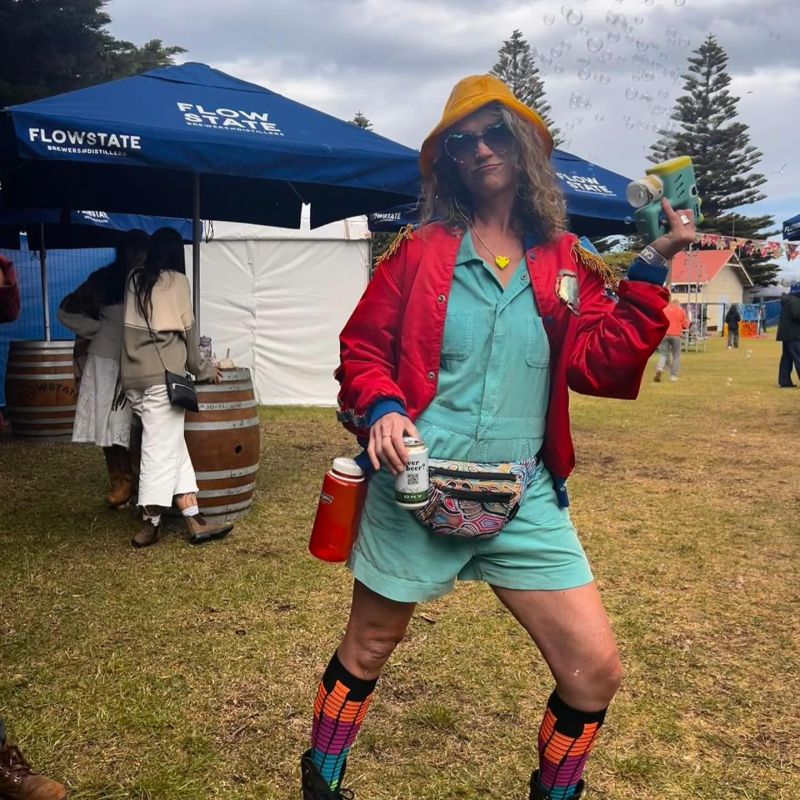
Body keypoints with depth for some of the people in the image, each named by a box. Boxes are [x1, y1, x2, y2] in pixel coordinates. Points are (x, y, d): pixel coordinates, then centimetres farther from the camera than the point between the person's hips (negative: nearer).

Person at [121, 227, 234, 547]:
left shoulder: (135, 279, 14)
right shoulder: (176, 280, -2)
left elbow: (133, 328, 11)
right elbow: (187, 330, 2)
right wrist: (201, 368, 15)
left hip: (134, 375, 6)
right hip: (162, 375, -6)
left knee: (174, 447, 7)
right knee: (161, 450, 0)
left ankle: (195, 521, 6)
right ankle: (150, 524, 4)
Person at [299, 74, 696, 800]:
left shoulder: (566, 263, 5)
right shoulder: (420, 252, -1)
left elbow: (602, 366, -4)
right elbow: (361, 348, 2)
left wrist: (651, 269, -9)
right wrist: (381, 409, -18)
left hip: (525, 498, 2)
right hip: (414, 491, -2)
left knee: (596, 672, 2)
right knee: (366, 651, 17)